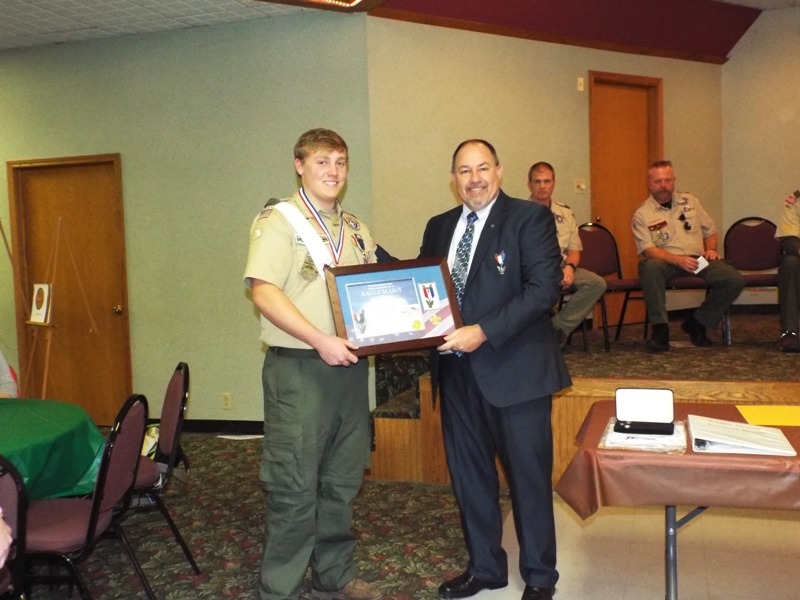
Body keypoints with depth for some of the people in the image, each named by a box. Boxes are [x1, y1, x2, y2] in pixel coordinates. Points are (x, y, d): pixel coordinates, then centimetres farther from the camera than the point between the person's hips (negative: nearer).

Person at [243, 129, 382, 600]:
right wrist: (321, 341, -23)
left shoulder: (355, 229, 15)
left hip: (349, 365, 7)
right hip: (298, 368, -6)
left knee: (343, 481, 15)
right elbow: (264, 292, -16)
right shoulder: (279, 221, -6)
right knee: (295, 487, -1)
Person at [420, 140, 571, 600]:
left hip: (515, 369, -5)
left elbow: (544, 287, -16)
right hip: (456, 369, 6)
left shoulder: (530, 217, -6)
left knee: (529, 476, 7)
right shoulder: (439, 227, 13)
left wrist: (484, 332, -22)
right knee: (469, 475, 15)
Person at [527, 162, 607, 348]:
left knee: (597, 282, -19)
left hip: (561, 269, 5)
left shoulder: (565, 213, 17)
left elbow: (575, 248, 15)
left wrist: (570, 267, -8)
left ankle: (558, 326, -15)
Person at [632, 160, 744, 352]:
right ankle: (660, 330, -34)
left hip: (698, 261, 4)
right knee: (651, 266, -40)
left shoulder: (690, 202, 18)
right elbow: (649, 250, -8)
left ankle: (697, 323, -3)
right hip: (667, 263, -4)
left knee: (735, 280, -22)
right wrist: (678, 260, -24)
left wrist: (710, 250, 1)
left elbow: (710, 231, 23)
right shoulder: (642, 214, 3)